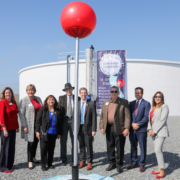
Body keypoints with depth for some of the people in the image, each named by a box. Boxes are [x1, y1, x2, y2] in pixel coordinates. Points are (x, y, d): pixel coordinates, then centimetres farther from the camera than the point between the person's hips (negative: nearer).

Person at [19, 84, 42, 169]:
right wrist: (24, 126, -16)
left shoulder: (38, 99, 9)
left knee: (36, 141, 14)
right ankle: (30, 161, 9)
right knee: (31, 142, -3)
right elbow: (21, 114, -11)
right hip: (30, 125, -6)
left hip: (38, 123, 6)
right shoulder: (24, 100, -8)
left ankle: (33, 157, 33)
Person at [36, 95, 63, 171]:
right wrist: (37, 131, -6)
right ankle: (43, 165, 11)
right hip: (44, 133, -3)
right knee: (44, 148, 0)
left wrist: (59, 133, 8)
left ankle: (50, 163, 23)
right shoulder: (42, 109, -2)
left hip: (53, 133, 3)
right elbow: (38, 120, -1)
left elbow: (60, 123, 9)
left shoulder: (58, 111, 5)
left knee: (51, 148, 10)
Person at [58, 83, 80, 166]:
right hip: (64, 120, 1)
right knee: (63, 141, 5)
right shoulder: (61, 98, 7)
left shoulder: (77, 98, 5)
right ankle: (64, 160, 17)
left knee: (74, 141, 5)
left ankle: (74, 160, 17)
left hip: (73, 120, 0)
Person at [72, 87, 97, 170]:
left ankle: (89, 162, 14)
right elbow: (74, 117, 9)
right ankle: (82, 161, 24)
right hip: (79, 128, 3)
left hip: (88, 128, -3)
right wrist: (74, 129, 4)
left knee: (89, 146, 2)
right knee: (81, 146, 11)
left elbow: (94, 117, -5)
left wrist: (94, 129, -9)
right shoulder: (77, 103, 8)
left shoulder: (91, 103, -2)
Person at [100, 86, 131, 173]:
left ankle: (119, 165, 20)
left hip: (119, 129, -4)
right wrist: (101, 127, 4)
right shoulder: (105, 103, 12)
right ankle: (112, 163, 26)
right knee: (110, 147, 11)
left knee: (120, 148, 4)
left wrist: (127, 128, -14)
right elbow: (102, 116, 12)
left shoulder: (124, 102, -1)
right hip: (108, 128, 4)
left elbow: (127, 116, -6)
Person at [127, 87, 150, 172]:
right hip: (132, 129, 5)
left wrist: (138, 125, -14)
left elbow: (146, 117, -9)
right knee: (133, 146, 12)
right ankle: (134, 163, 25)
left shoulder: (146, 104, -3)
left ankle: (142, 165, 15)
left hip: (142, 129, -4)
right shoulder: (131, 103, 11)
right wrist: (132, 124, -7)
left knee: (142, 147, 3)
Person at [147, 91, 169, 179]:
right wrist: (150, 129, -3)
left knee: (158, 150, -13)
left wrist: (155, 131, -14)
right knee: (158, 150, 10)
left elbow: (162, 120, -13)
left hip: (160, 131, -7)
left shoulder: (164, 107, -6)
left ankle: (162, 171, -6)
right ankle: (160, 169, 18)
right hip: (153, 132, 7)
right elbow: (150, 119, 13)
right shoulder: (153, 108, 16)